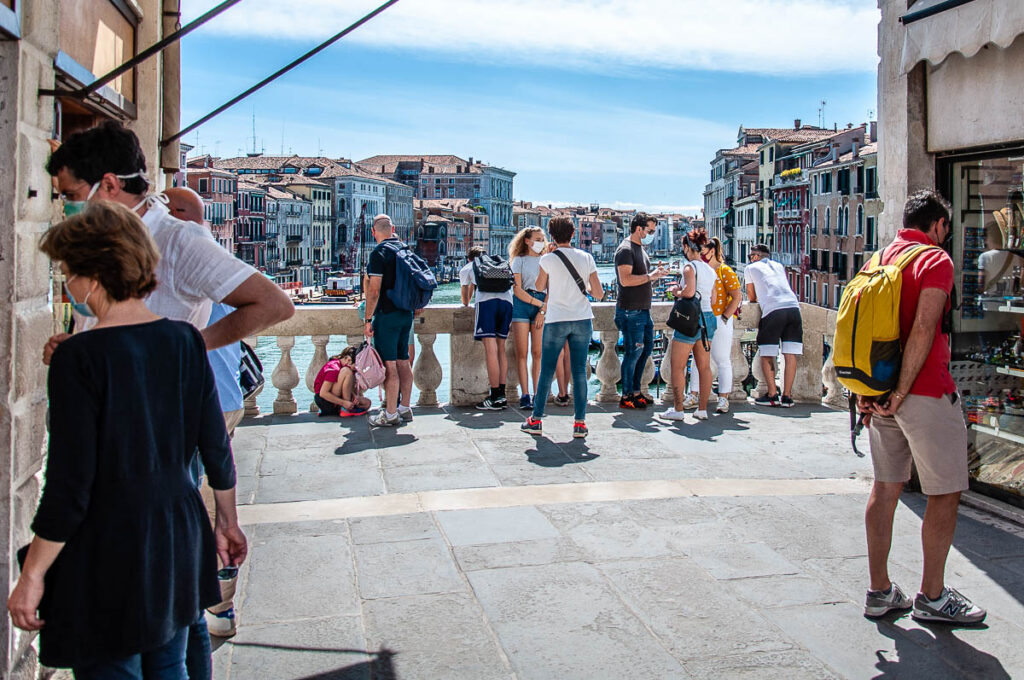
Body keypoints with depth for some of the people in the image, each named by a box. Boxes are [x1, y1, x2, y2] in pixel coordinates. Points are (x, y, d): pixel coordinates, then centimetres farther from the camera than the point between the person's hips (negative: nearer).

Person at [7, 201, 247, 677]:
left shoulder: (79, 357, -18)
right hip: (178, 539, 6)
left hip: (108, 552, -5)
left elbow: (69, 489, -17)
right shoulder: (185, 340, -3)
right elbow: (216, 446, 3)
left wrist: (32, 576, -6)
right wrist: (228, 521, 17)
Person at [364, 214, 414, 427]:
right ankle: (405, 408, 19)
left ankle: (390, 414, -2)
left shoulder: (379, 253, -12)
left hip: (387, 314, -8)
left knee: (389, 365, -5)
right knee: (403, 362, 12)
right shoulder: (406, 249, 11)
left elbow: (374, 290, -16)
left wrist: (368, 319, -11)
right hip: (407, 313, 8)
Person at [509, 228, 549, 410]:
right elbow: (517, 290, -2)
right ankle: (525, 395, -3)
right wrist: (539, 303, -7)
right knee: (522, 353, -4)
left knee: (538, 353, -2)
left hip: (542, 305, 2)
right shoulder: (519, 260, 8)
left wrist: (543, 310, -6)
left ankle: (536, 394, 1)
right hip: (521, 305, -2)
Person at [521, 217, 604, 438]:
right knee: (579, 371, 4)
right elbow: (599, 294, 1)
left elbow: (539, 287, 13)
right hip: (582, 320, 2)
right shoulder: (586, 258, 1)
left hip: (556, 321, -2)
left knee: (546, 370, 6)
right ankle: (580, 422, 3)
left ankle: (536, 420, 11)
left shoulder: (548, 259, -5)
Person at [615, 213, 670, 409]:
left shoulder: (641, 249, 18)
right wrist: (650, 277, -22)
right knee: (633, 352, -7)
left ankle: (636, 391, 22)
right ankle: (626, 397, 2)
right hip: (630, 310, -10)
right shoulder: (625, 249, -13)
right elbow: (625, 280, -24)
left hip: (643, 308, 10)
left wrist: (651, 281, 12)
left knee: (646, 347, 13)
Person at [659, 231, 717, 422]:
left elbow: (689, 291, -25)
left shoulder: (690, 266, -10)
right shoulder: (710, 270, 14)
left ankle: (678, 409, 0)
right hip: (708, 317, 8)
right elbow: (713, 300, 17)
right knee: (704, 366, 9)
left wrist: (677, 292, -4)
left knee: (678, 366, 0)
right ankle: (702, 409, 12)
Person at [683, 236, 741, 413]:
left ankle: (723, 398, 6)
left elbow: (737, 297, -10)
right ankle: (693, 396, 13)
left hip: (719, 321, -6)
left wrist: (724, 318, -14)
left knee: (722, 360, 0)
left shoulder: (725, 271, -5)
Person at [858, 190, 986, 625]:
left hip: (881, 396, 7)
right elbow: (923, 331, -20)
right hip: (926, 393, -7)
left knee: (885, 488, 12)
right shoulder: (935, 261, -9)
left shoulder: (879, 260, 12)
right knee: (945, 494, 5)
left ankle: (879, 591, 18)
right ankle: (932, 597, 13)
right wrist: (902, 391, -18)